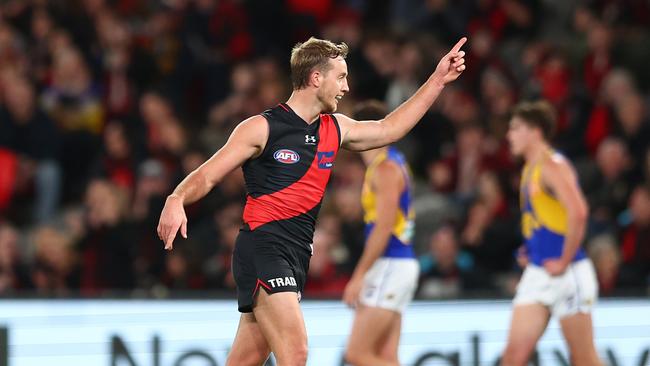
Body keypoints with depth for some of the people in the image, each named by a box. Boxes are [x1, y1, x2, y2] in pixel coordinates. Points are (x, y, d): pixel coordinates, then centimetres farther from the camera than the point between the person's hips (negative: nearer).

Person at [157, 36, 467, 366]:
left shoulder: (335, 129, 14)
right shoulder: (262, 128, -6)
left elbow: (389, 129, 28)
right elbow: (206, 176, -5)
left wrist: (437, 80, 26)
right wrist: (176, 200, -27)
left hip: (296, 258, 8)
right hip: (262, 248, -8)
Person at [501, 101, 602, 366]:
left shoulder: (553, 166, -14)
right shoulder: (530, 168, 15)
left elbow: (578, 213, -27)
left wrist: (564, 262, -22)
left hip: (567, 274, -9)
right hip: (536, 274, 9)